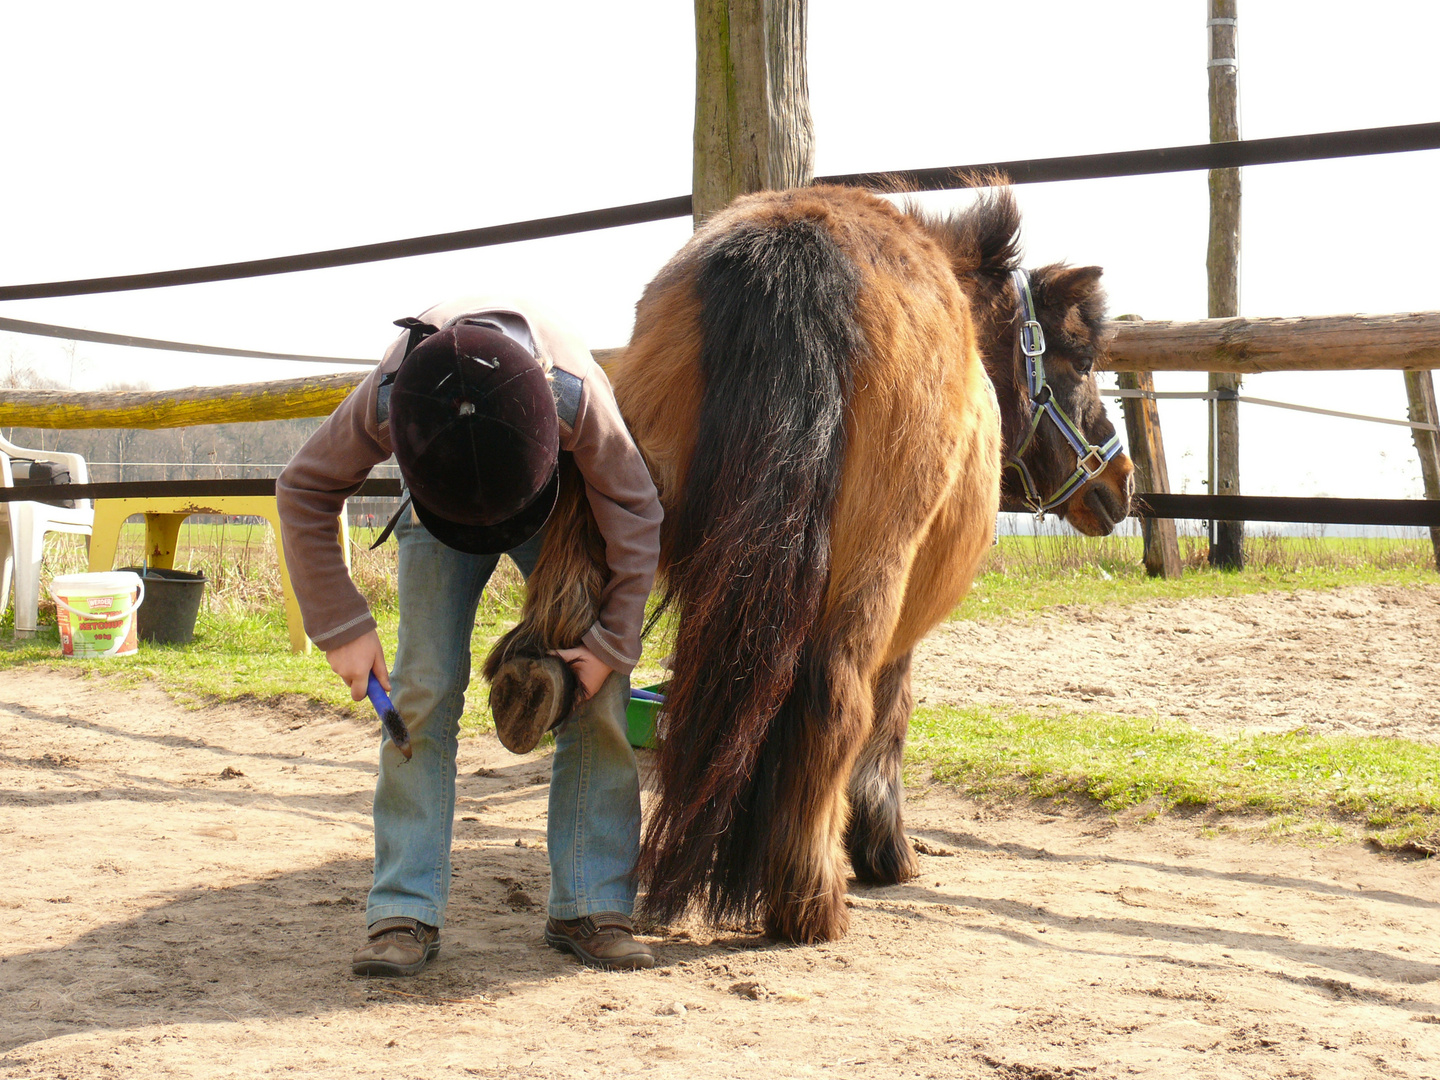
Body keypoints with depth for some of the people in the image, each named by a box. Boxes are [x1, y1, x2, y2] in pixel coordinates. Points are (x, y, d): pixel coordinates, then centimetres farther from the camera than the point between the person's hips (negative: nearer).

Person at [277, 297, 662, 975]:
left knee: (596, 690, -10)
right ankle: (405, 913, -5)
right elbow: (304, 492, -19)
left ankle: (589, 907, -1)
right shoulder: (386, 402, -37)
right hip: (434, 511, 0)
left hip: (561, 507, 0)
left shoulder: (578, 393, -41)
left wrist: (614, 641, -24)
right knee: (423, 688, -12)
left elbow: (634, 511, -24)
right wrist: (341, 628, -20)